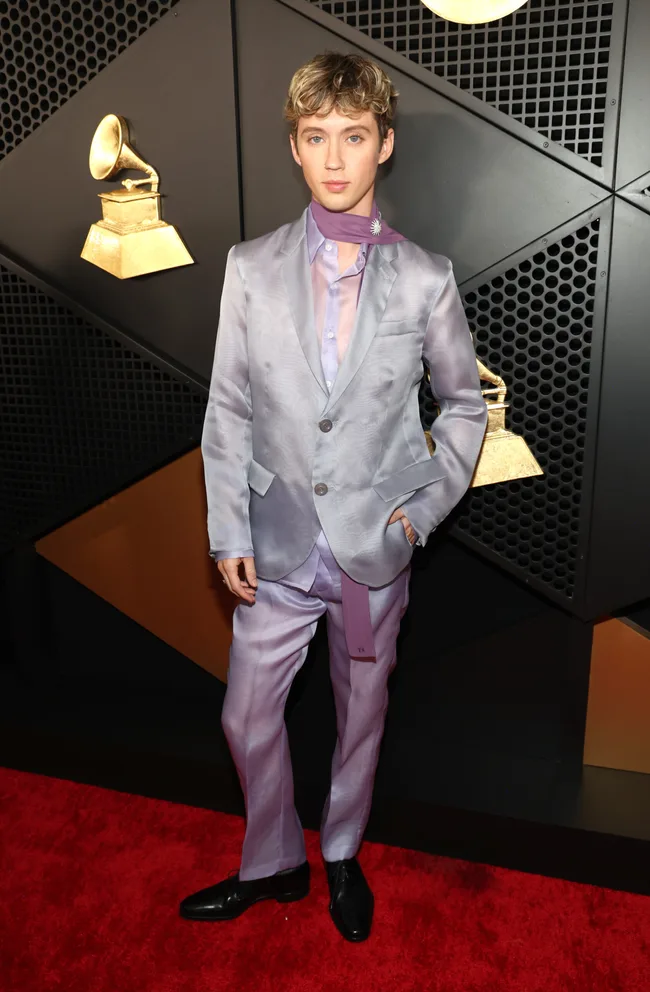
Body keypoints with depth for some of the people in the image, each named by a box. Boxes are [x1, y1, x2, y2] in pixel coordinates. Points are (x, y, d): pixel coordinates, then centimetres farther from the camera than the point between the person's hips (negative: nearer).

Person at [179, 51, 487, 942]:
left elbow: (464, 404, 6)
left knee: (362, 715, 17)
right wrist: (229, 532, -3)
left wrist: (427, 508, -3)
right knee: (247, 717, 11)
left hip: (376, 546, 0)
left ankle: (342, 857, 44)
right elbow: (228, 410, 0)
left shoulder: (426, 279, -5)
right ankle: (272, 865, 39)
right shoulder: (252, 267, -2)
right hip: (278, 546, 1)